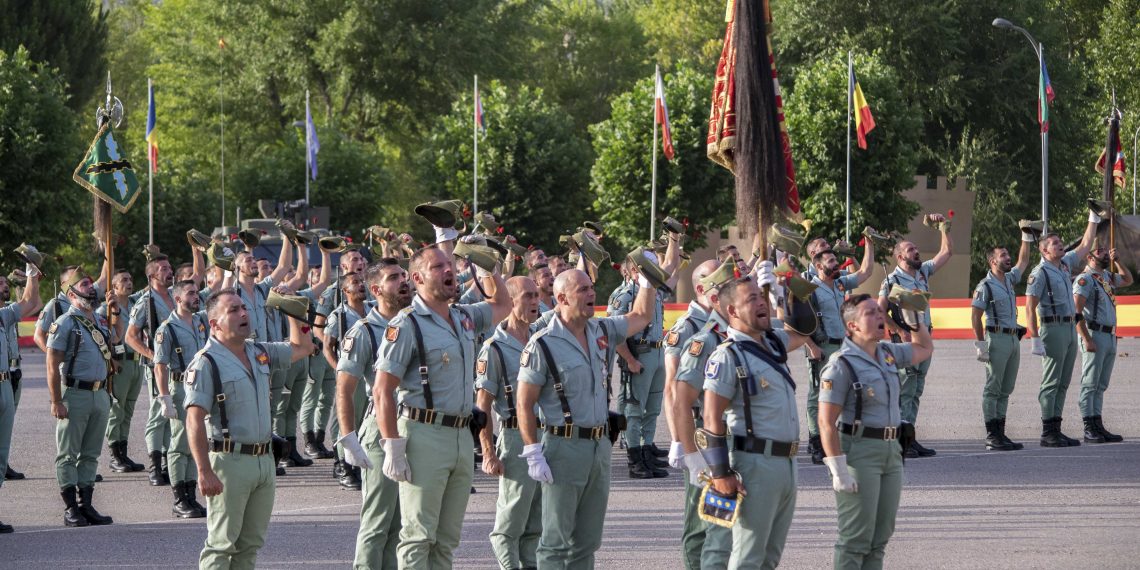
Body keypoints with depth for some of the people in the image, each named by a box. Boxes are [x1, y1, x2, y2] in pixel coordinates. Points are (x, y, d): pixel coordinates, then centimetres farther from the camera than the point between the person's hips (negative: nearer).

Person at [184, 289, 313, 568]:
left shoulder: (260, 353, 12)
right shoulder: (206, 363, -12)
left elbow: (302, 347, 29)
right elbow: (194, 421, -18)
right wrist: (204, 472, -24)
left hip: (264, 459, 7)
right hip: (229, 460, -7)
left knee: (250, 545, 12)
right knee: (221, 544, -5)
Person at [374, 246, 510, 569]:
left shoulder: (465, 318, 13)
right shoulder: (407, 325, -9)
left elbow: (502, 305, 36)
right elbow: (383, 391, -11)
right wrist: (393, 447, -17)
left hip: (462, 435, 7)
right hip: (424, 434, -7)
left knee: (447, 539, 10)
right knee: (418, 536, -7)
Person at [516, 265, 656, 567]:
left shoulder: (602, 332, 8)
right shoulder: (543, 345, -12)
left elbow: (641, 316, 25)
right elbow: (524, 404, -11)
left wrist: (648, 281, 9)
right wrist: (533, 454, -16)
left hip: (601, 447, 7)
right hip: (564, 448, -7)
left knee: (587, 541, 12)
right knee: (557, 540, -2)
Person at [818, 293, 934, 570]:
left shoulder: (888, 353, 11)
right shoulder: (842, 364, -12)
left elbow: (924, 349, 32)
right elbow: (827, 422, -15)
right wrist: (839, 470, -20)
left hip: (891, 451, 8)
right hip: (858, 452, -8)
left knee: (880, 536, 10)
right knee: (856, 537, -7)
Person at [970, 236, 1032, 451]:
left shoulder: (1010, 279, 15)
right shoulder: (985, 286, -8)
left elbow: (1023, 262, 33)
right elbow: (975, 316, -9)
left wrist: (1026, 239, 27)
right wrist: (980, 343, -14)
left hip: (1014, 338, 8)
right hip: (997, 338, -8)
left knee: (1005, 389, 8)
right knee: (993, 388, -6)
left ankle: (1000, 433, 11)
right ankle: (992, 435, -7)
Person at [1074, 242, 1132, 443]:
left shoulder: (1107, 277, 17)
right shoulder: (1085, 279, -9)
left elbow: (1127, 280, 36)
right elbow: (1076, 311, -16)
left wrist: (1116, 260, 21)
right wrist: (1086, 339, -22)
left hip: (1110, 337, 8)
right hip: (1094, 335, -8)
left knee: (1101, 386, 9)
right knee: (1090, 384, -7)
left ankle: (1098, 426, 10)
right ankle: (1089, 429, -8)